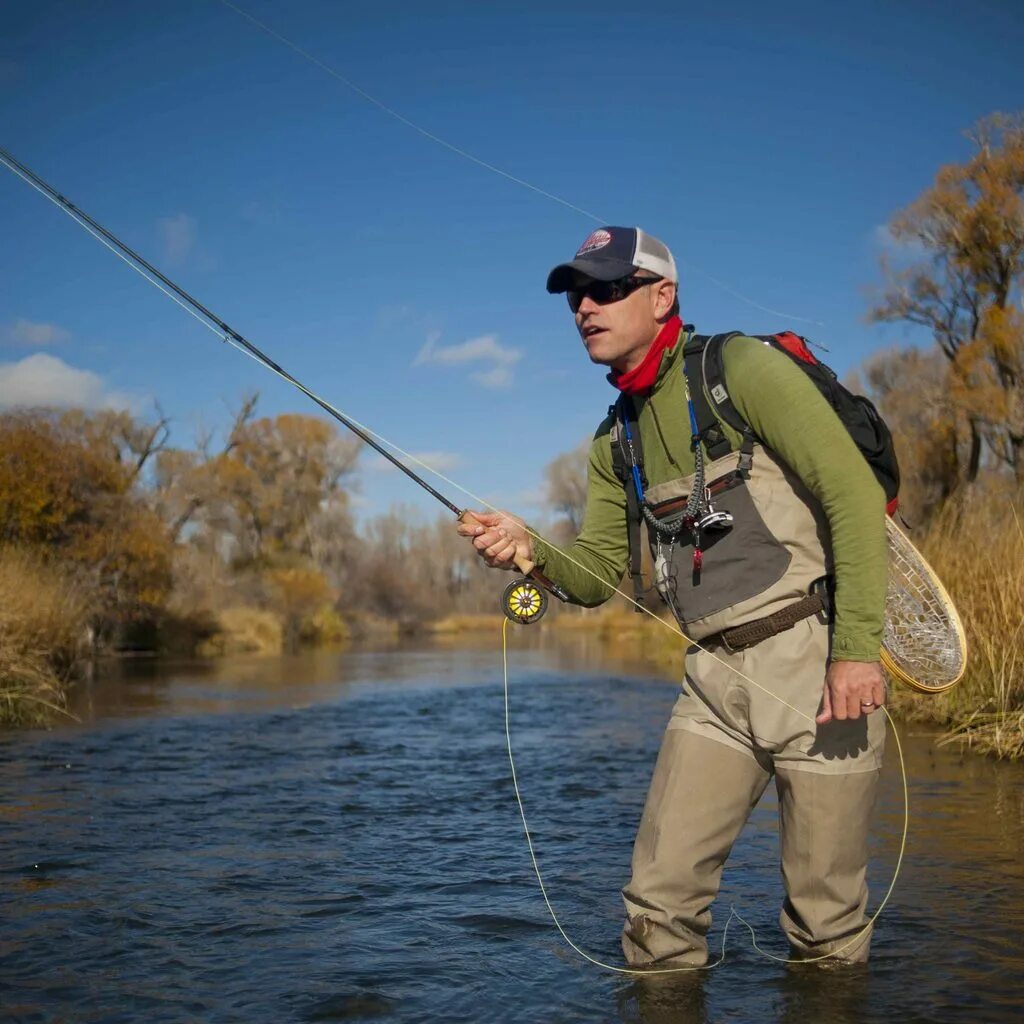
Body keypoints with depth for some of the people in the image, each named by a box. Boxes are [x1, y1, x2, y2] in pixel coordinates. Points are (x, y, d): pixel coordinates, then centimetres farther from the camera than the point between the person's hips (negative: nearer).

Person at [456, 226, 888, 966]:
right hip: (717, 676, 6)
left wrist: (857, 646, -20)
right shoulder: (614, 442, 15)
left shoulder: (741, 369, -8)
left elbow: (855, 494, -14)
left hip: (815, 656, -6)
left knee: (826, 918, 4)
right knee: (660, 898, 4)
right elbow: (599, 576, 15)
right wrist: (529, 549, -7)